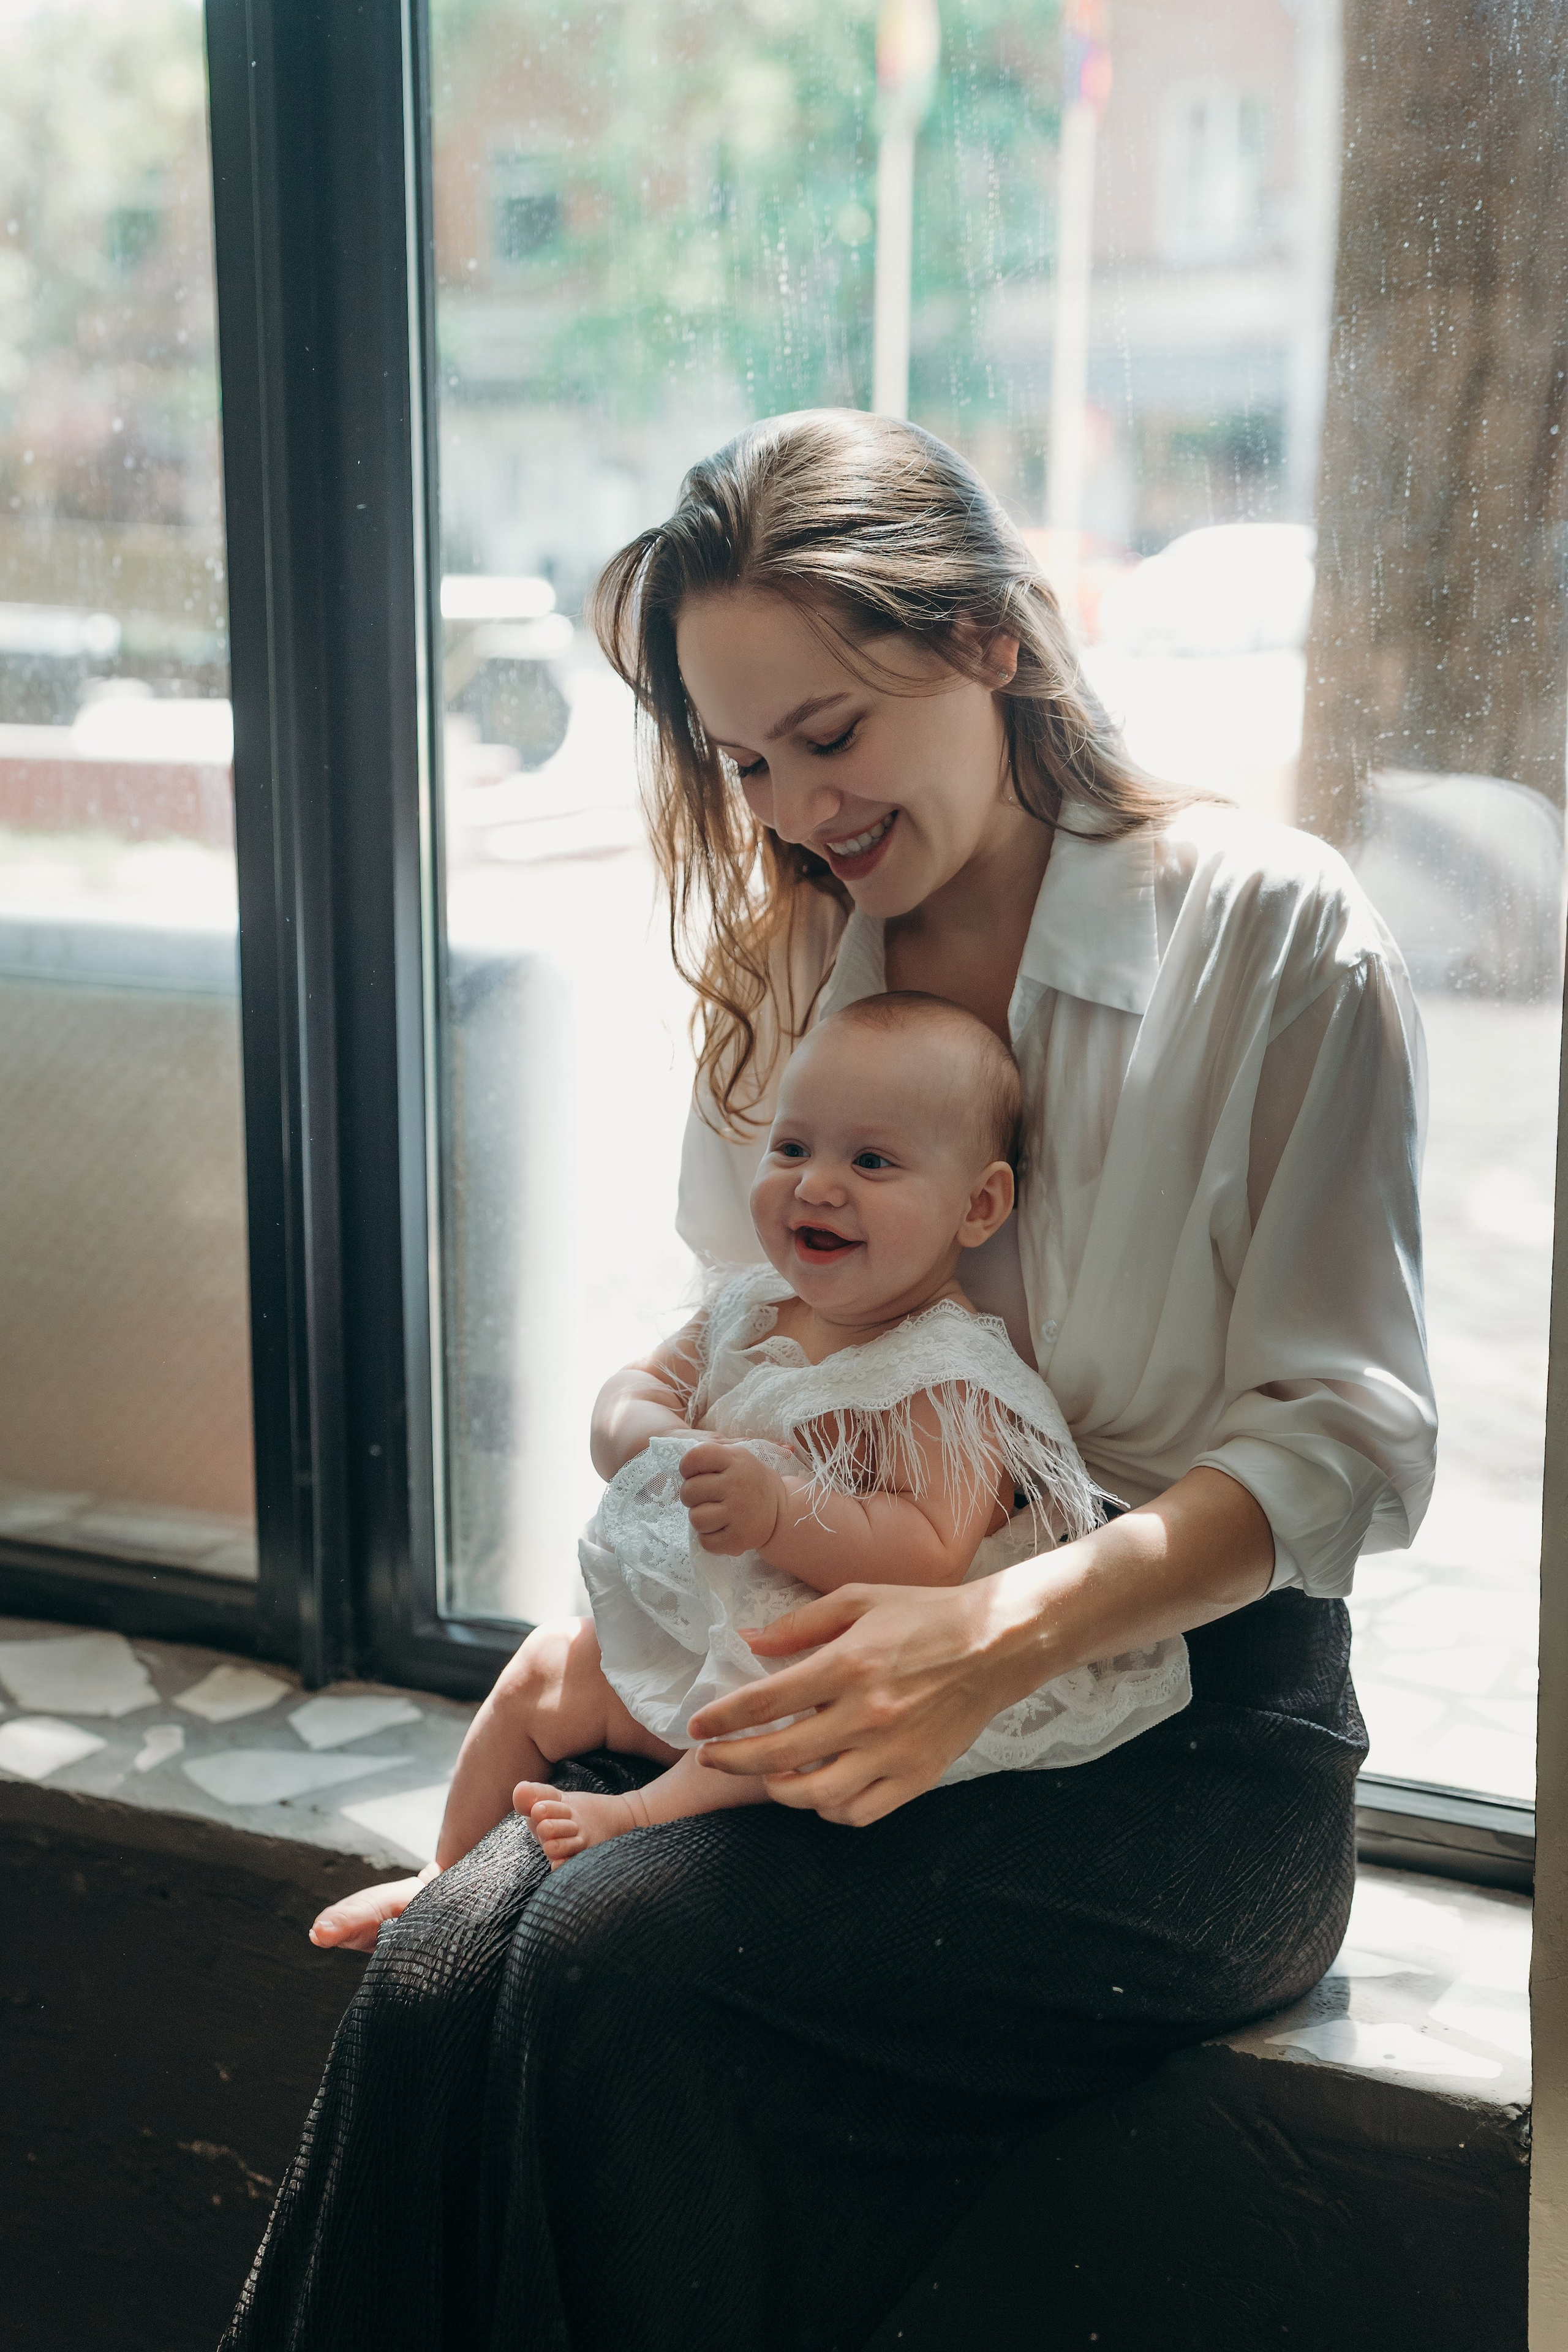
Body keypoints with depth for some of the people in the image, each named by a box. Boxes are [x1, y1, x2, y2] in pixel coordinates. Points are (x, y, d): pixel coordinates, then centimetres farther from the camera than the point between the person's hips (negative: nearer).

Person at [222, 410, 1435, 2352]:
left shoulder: (1271, 931, -4)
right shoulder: (780, 969, 12)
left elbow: (1344, 1441, -8)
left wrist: (1005, 1632, -23)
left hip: (1187, 1716, -4)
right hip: (838, 1670, 4)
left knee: (624, 1958, -29)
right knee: (447, 1962, -26)